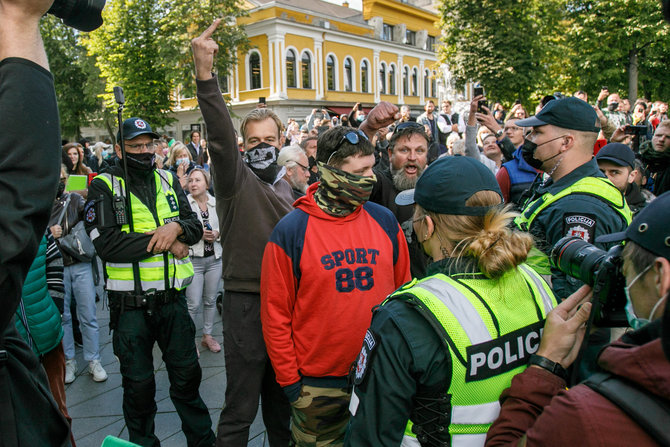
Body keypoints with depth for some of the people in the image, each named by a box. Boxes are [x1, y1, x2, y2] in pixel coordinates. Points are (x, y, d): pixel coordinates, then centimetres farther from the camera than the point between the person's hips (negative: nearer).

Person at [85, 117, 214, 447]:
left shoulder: (169, 181, 7)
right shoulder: (103, 187, -6)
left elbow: (195, 227, 3)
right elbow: (106, 243, -18)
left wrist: (176, 227, -20)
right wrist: (164, 243, -16)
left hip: (173, 298, 3)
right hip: (131, 305, -3)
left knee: (187, 374, 16)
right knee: (138, 383, 14)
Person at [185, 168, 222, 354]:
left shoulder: (216, 203, 5)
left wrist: (217, 235, -8)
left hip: (214, 258, 4)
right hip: (193, 260, -4)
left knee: (210, 300, 14)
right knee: (193, 304, -2)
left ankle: (207, 335, 30)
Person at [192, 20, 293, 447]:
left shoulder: (285, 185, 13)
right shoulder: (235, 177, -6)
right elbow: (220, 133, -25)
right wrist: (205, 73, -38)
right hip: (246, 301, -6)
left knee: (281, 394, 21)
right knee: (241, 404, 2)